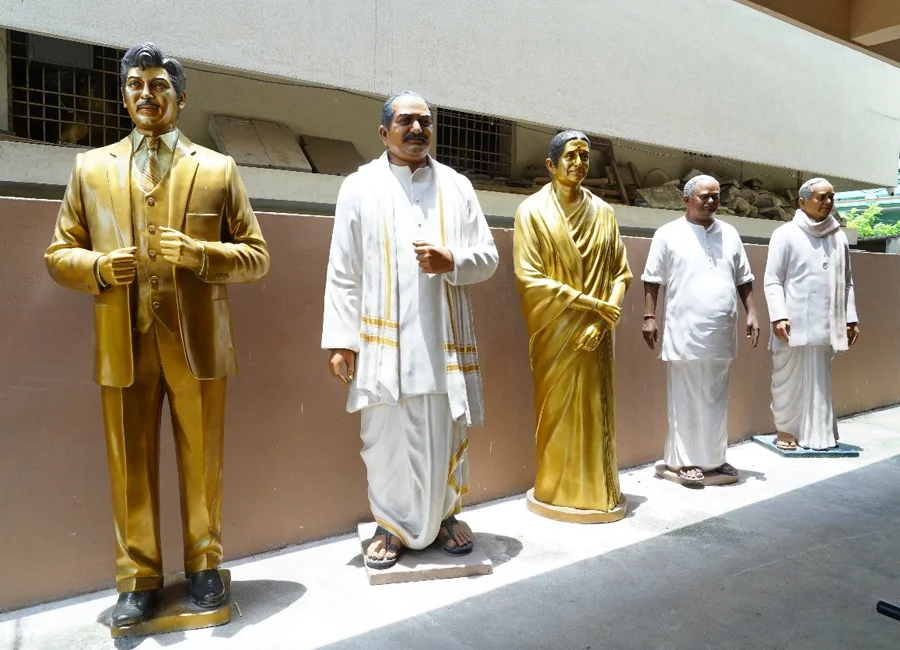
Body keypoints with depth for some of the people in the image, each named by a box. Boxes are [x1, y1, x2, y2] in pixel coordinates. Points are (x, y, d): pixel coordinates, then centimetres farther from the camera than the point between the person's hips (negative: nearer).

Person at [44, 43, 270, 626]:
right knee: (130, 468, 7)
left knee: (202, 463, 8)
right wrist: (98, 267, -9)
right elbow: (59, 254, 13)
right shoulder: (90, 167, 14)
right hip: (123, 346, 1)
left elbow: (257, 256, 5)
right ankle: (139, 579, 23)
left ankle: (204, 567, 26)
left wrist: (200, 254, -13)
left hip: (198, 342, -1)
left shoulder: (218, 169, 9)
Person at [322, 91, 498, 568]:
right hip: (384, 340, -1)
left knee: (445, 436, 8)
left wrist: (452, 262, -12)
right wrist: (339, 339, -4)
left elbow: (488, 256, 10)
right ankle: (391, 524, 23)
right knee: (385, 437, 4)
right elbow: (343, 271, 2)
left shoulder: (457, 186, 11)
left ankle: (444, 515, 30)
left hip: (444, 338, 2)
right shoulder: (360, 187, 5)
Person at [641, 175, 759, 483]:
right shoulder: (668, 234, 0)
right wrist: (649, 317, -8)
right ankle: (684, 460, 10)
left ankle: (714, 458, 22)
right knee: (686, 399, 1)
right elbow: (652, 280, -1)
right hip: (684, 333, -4)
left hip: (721, 333, 5)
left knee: (717, 399, 11)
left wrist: (751, 314, 8)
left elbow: (744, 280, 17)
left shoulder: (730, 234, 13)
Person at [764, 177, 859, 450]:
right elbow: (773, 279, -6)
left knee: (819, 380, 7)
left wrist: (851, 317, 12)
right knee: (789, 378, 4)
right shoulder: (786, 234, -2)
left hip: (825, 324, 4)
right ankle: (785, 428, 17)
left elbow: (846, 282, 17)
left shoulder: (839, 237, 13)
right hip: (794, 323, -4)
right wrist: (778, 316, -15)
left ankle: (817, 433, 15)